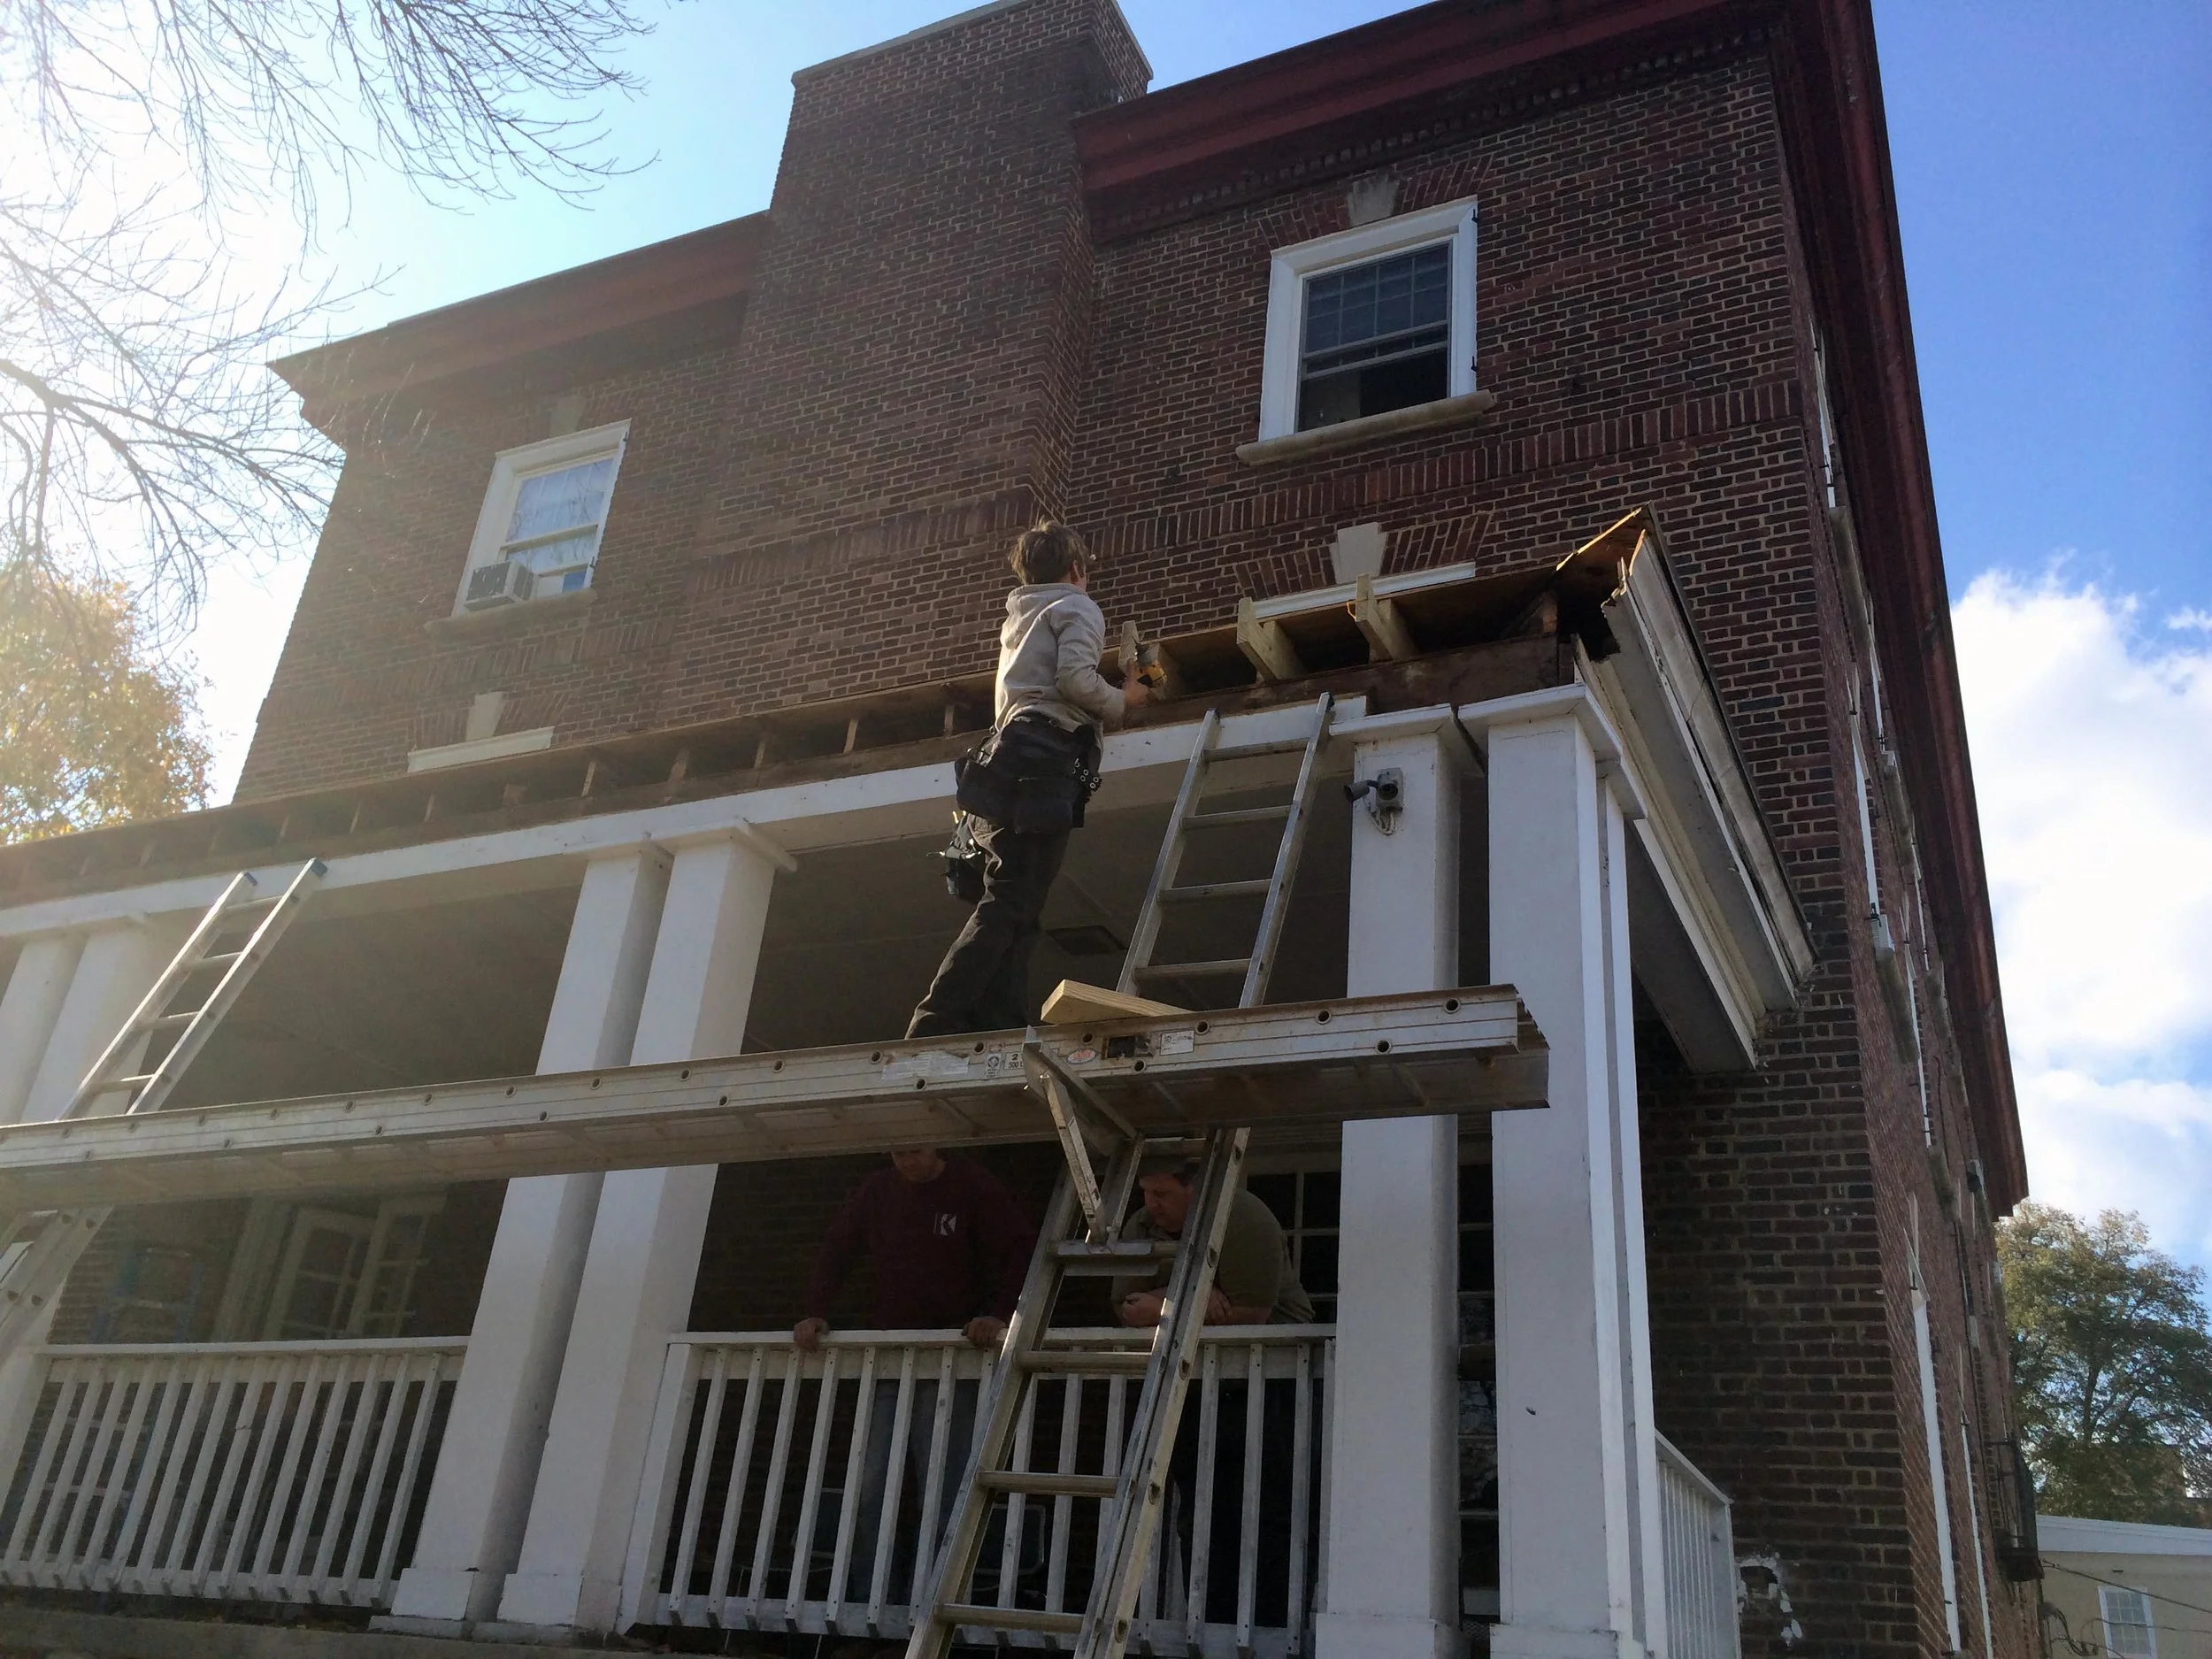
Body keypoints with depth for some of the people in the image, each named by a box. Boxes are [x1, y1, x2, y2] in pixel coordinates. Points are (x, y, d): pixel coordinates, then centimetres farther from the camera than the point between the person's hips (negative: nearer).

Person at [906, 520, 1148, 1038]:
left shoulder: (1018, 619, 34)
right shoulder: (1077, 607, 9)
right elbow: (1074, 679, -9)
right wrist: (1123, 701, 9)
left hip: (1007, 755, 9)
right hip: (1045, 761, -9)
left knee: (1014, 910, -1)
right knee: (1010, 905, -18)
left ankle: (1003, 1035, -13)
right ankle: (934, 1028, -29)